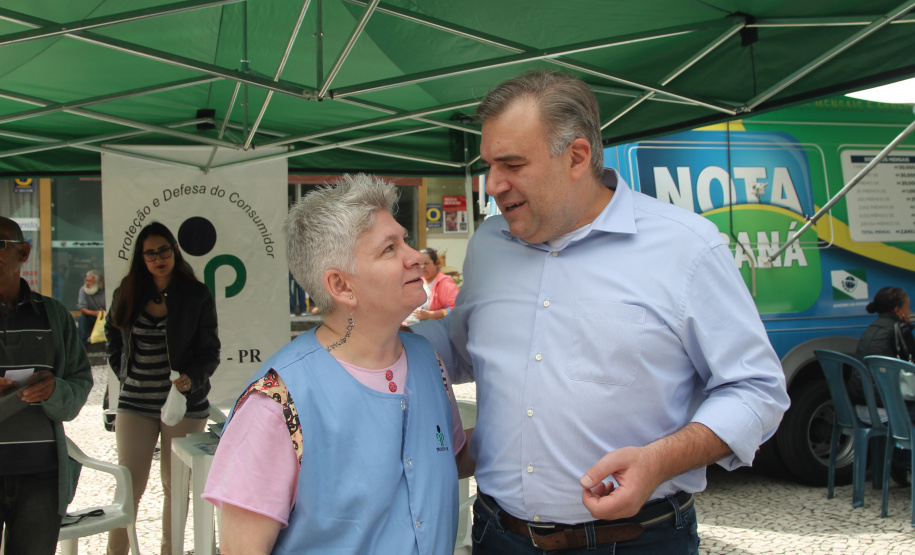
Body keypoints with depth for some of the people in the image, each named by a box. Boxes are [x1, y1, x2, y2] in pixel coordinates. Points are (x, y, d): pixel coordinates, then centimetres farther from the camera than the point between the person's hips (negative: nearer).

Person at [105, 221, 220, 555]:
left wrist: (192, 378, -19)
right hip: (135, 403, 2)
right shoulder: (126, 295, 7)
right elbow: (113, 338, 22)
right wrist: (125, 374, 10)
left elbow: (210, 351, -1)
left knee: (176, 486, 7)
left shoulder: (197, 296, -1)